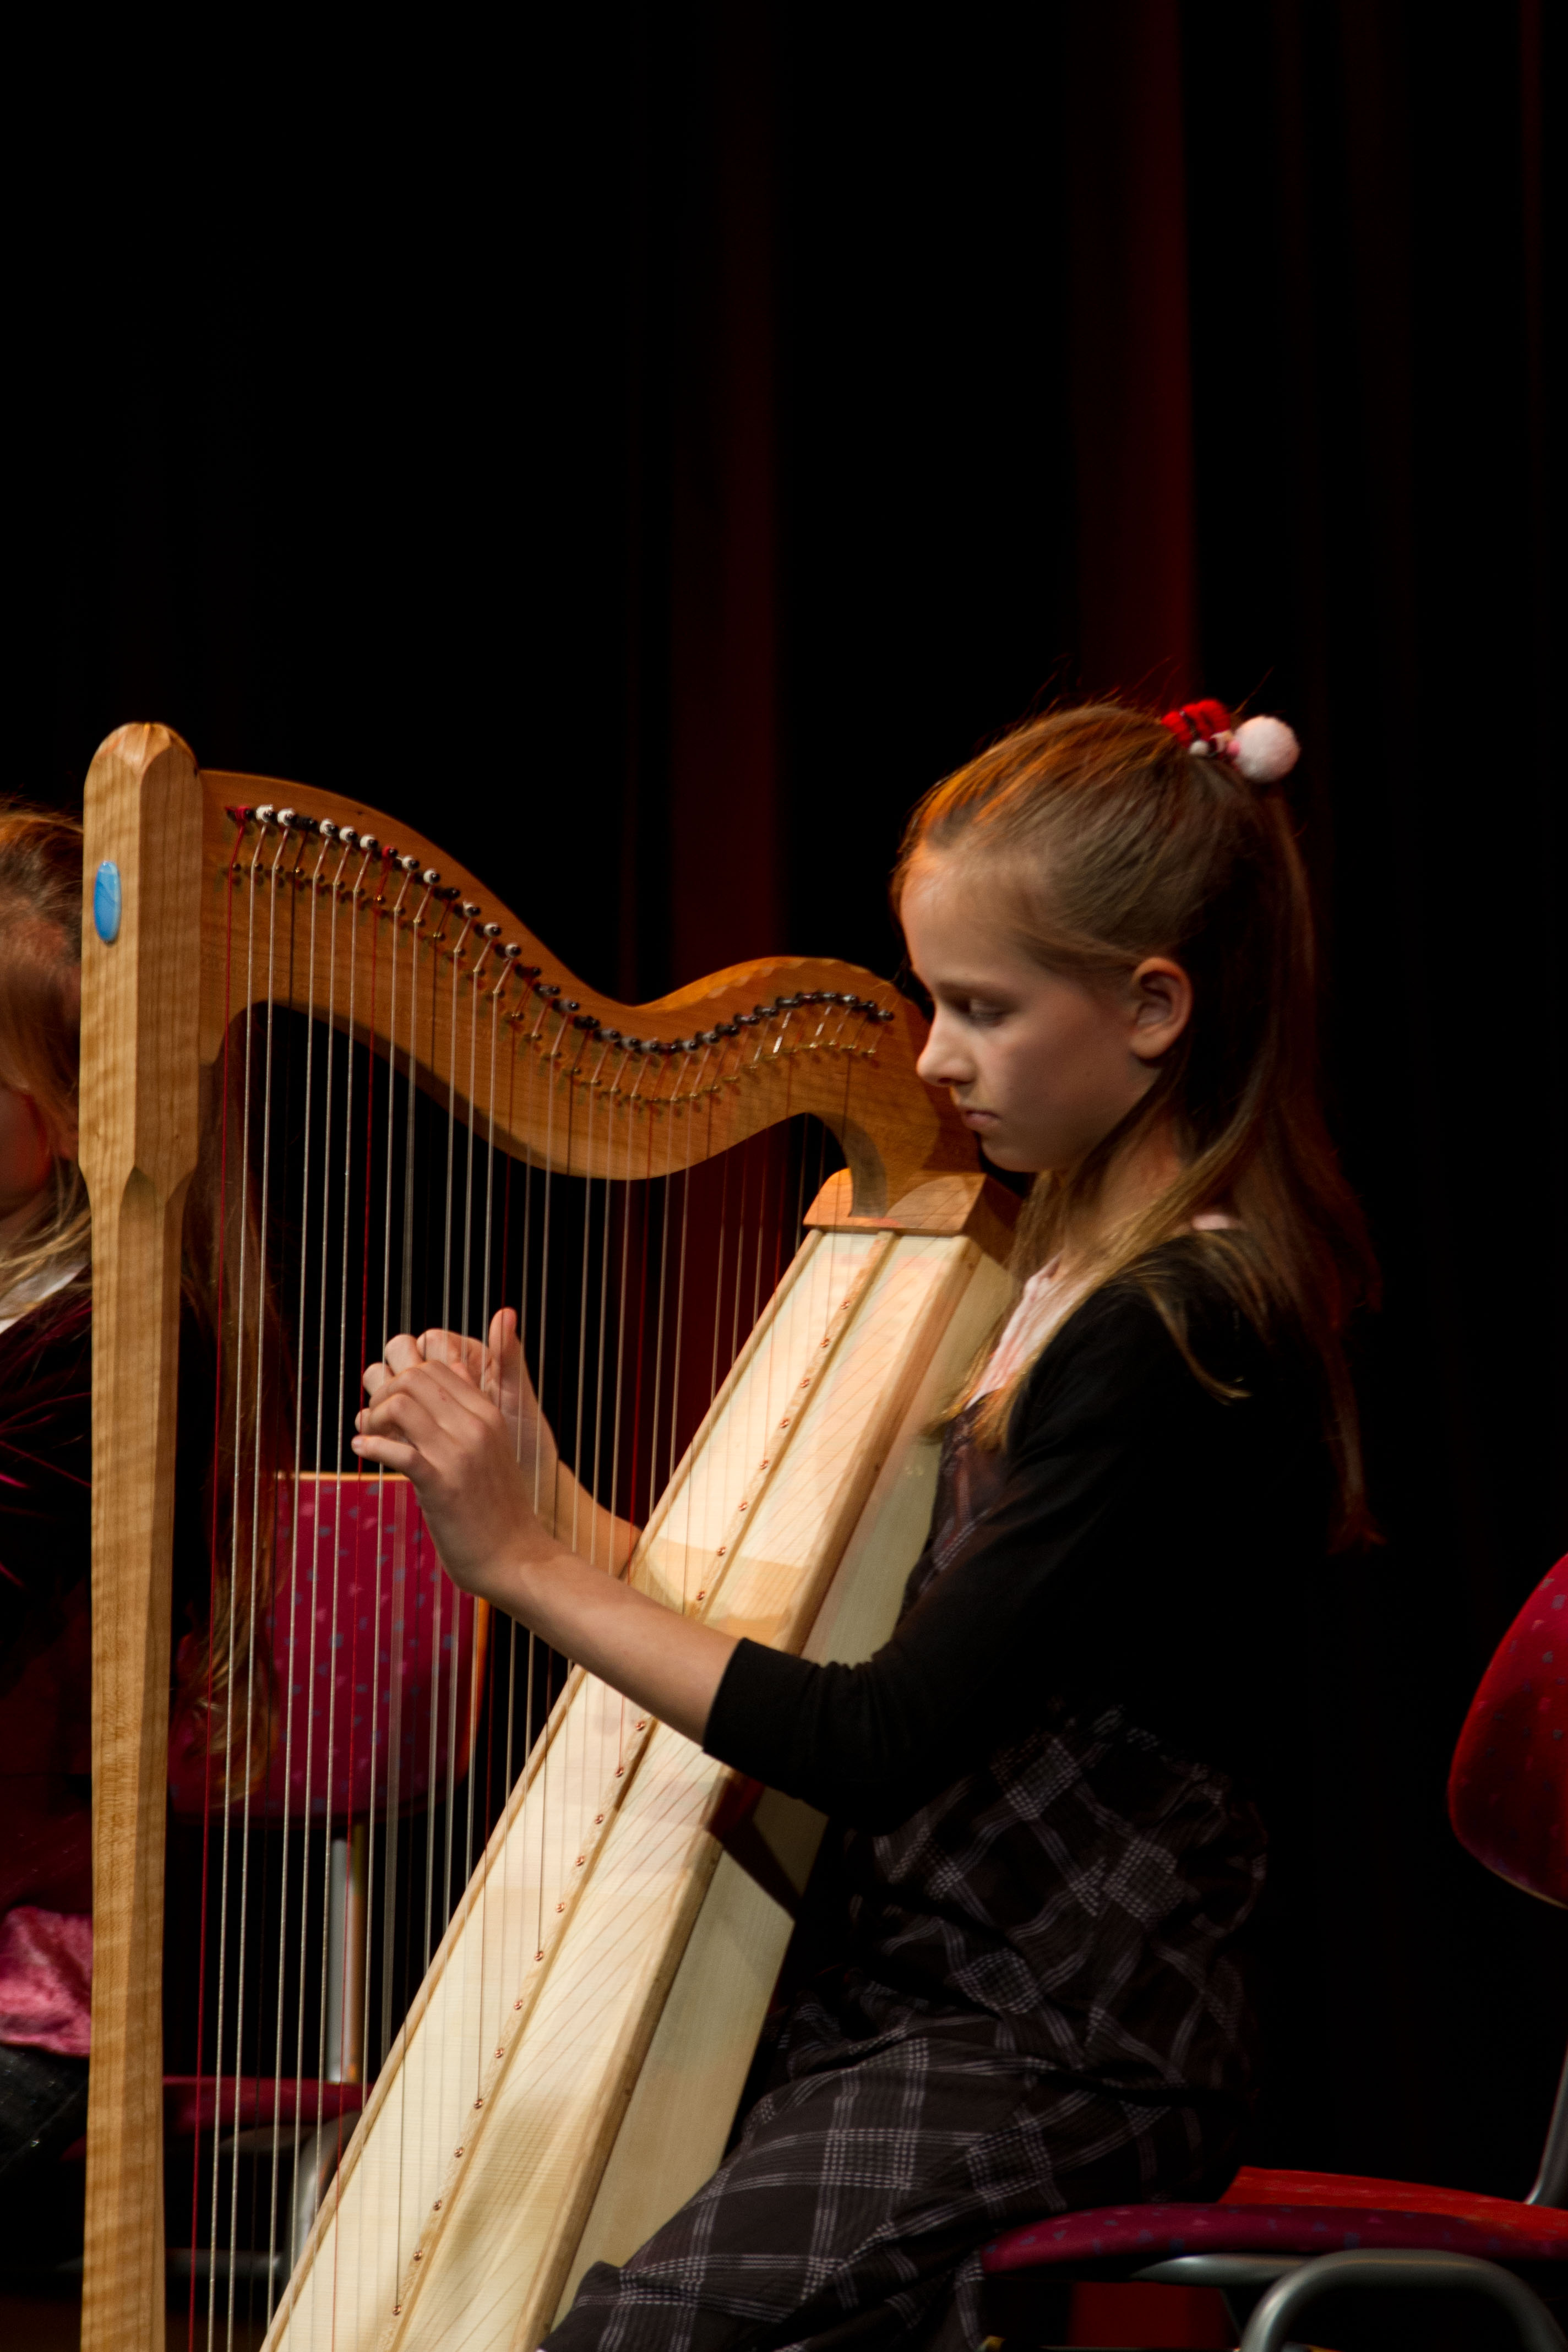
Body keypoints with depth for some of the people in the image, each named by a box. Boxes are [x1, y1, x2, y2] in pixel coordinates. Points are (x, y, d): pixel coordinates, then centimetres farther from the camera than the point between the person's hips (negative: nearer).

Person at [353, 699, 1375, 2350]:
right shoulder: (1079, 1264, 12)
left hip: (1063, 2058, -9)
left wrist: (525, 1565, -15)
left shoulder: (1182, 1333, -18)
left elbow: (887, 1746, -21)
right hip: (910, 1997, 9)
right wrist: (530, 1502, 4)